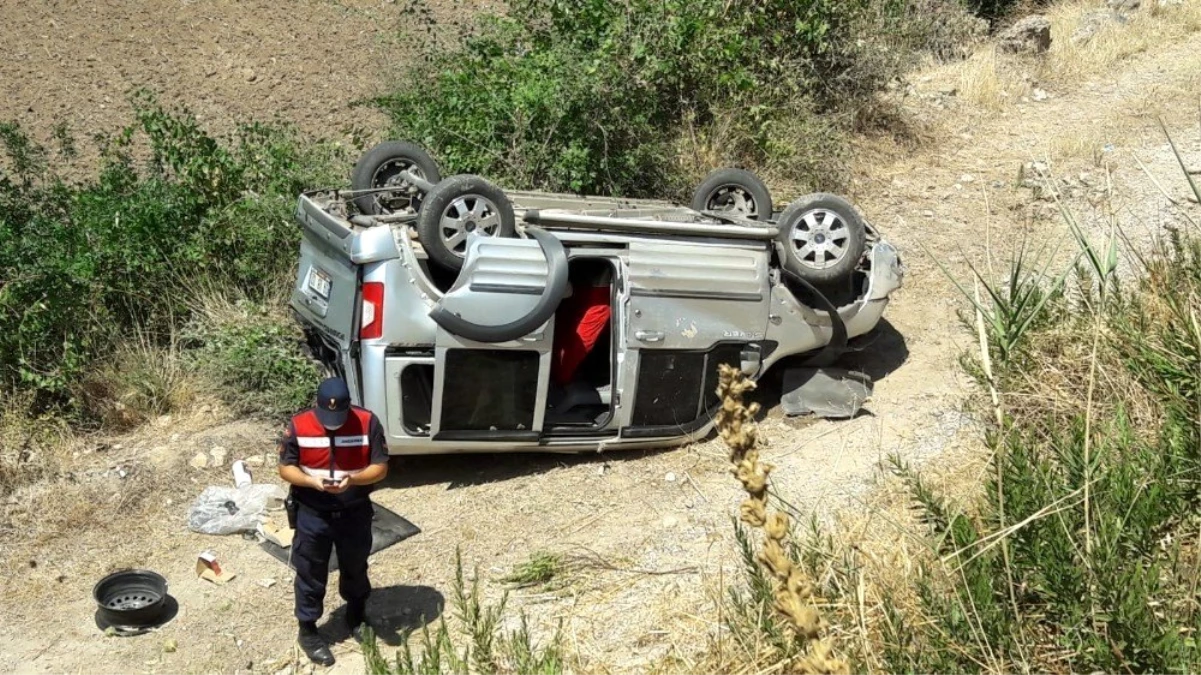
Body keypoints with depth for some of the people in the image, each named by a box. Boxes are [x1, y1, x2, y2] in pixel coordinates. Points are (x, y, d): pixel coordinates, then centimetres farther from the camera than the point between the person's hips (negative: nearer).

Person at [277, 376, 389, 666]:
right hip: (312, 515, -1)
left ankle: (357, 617, 45)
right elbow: (285, 468, -7)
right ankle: (307, 630, 30)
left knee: (355, 569, 21)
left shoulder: (368, 422, -15)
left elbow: (380, 468, -12)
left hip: (355, 513, 1)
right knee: (311, 575, 12)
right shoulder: (298, 425, -15)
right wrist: (313, 481, -26)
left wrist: (352, 480, -30)